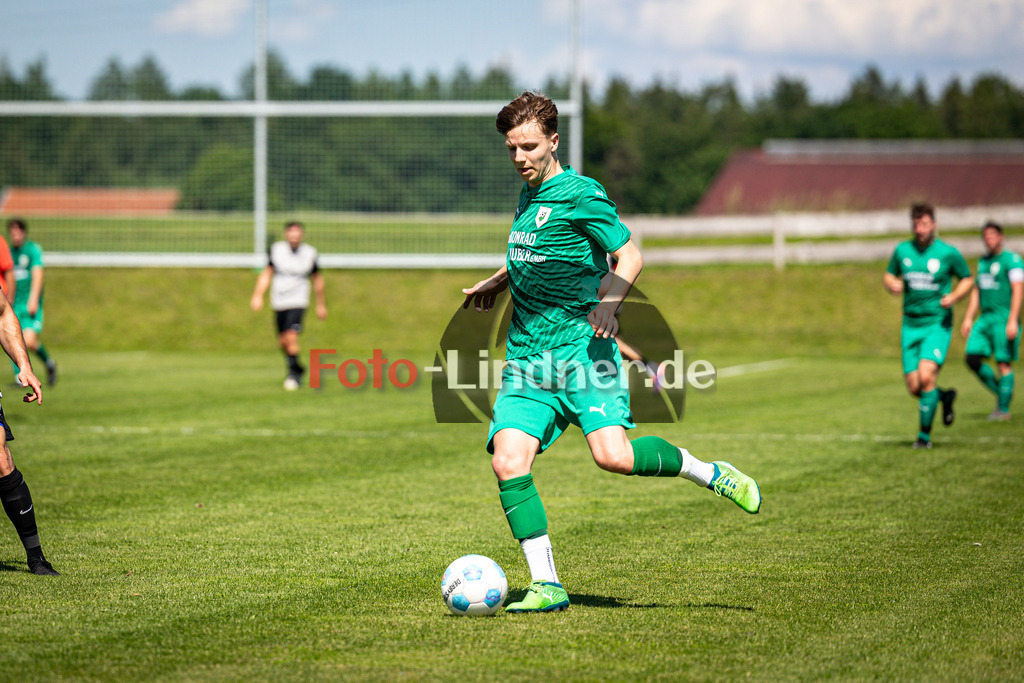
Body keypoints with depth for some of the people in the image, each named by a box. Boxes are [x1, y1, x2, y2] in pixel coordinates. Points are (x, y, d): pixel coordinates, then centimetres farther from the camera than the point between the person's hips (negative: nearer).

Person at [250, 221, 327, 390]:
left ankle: (293, 374, -10)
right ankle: (298, 369, 30)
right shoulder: (276, 249, -1)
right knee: (283, 341, 7)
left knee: (291, 337, -20)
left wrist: (321, 304, 17)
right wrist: (258, 295, -4)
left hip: (298, 302, -3)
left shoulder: (309, 253, -2)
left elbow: (317, 279, 11)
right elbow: (266, 274, 7)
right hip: (279, 303, 3)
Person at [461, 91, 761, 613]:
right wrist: (498, 282, 39)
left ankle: (709, 473, 3)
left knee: (614, 456, -24)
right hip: (527, 356, 6)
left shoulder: (579, 194, -6)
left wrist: (609, 300, -22)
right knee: (508, 462, -12)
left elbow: (630, 256, -7)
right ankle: (546, 585, -6)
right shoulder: (527, 196, 17)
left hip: (581, 348, -6)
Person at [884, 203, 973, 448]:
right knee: (914, 388, -1)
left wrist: (954, 296, -11)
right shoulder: (902, 250, 5)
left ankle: (925, 434, -7)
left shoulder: (948, 253, -4)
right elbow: (889, 275, 20)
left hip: (938, 324, -4)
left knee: (926, 376, -22)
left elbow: (968, 279, 8)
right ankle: (945, 397, 33)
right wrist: (892, 284, -4)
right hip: (911, 324, 4)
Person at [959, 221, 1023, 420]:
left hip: (1004, 317, -7)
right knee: (972, 358, -3)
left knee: (1003, 363, -6)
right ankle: (1001, 393, 13)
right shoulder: (983, 262, 18)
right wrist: (968, 319, 16)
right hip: (985, 317, 7)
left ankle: (1003, 409, 0)